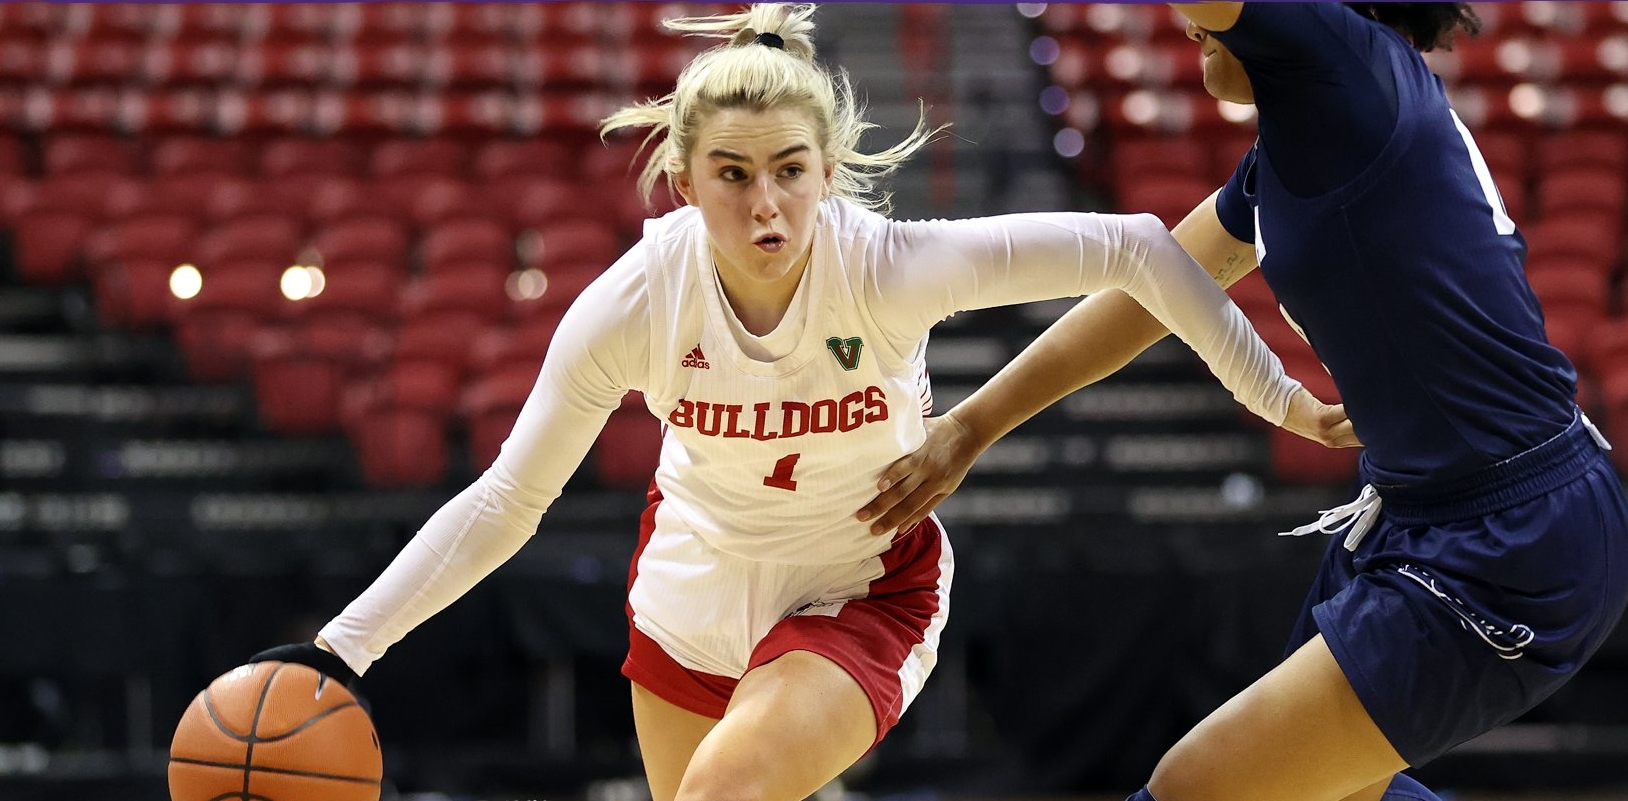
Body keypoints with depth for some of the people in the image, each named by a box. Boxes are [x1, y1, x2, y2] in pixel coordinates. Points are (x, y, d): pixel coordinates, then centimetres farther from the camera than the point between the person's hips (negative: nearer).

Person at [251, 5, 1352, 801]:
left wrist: (1278, 397, -18)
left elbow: (1131, 247, -23)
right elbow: (507, 500, -15)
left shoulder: (890, 266, -29)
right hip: (694, 578, 3)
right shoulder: (633, 305, -23)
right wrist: (344, 649, -22)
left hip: (863, 594, -3)